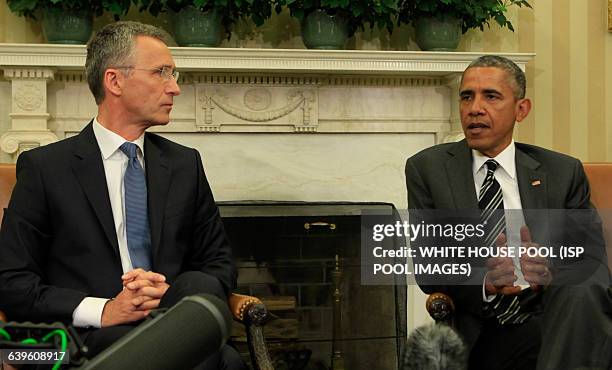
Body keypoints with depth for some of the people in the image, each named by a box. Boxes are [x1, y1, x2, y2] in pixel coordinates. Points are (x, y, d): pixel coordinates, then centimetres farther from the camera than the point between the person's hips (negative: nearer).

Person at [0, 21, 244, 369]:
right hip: (90, 336, -5)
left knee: (199, 285, -31)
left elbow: (220, 263, 16)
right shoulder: (44, 167, 4)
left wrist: (173, 293, -7)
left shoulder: (185, 164, 16)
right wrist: (103, 310, -15)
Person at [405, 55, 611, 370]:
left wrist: (553, 270, -20)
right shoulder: (426, 169, 9)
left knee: (582, 289, -31)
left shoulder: (563, 173, 11)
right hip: (482, 334, -2)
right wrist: (484, 280, -21)